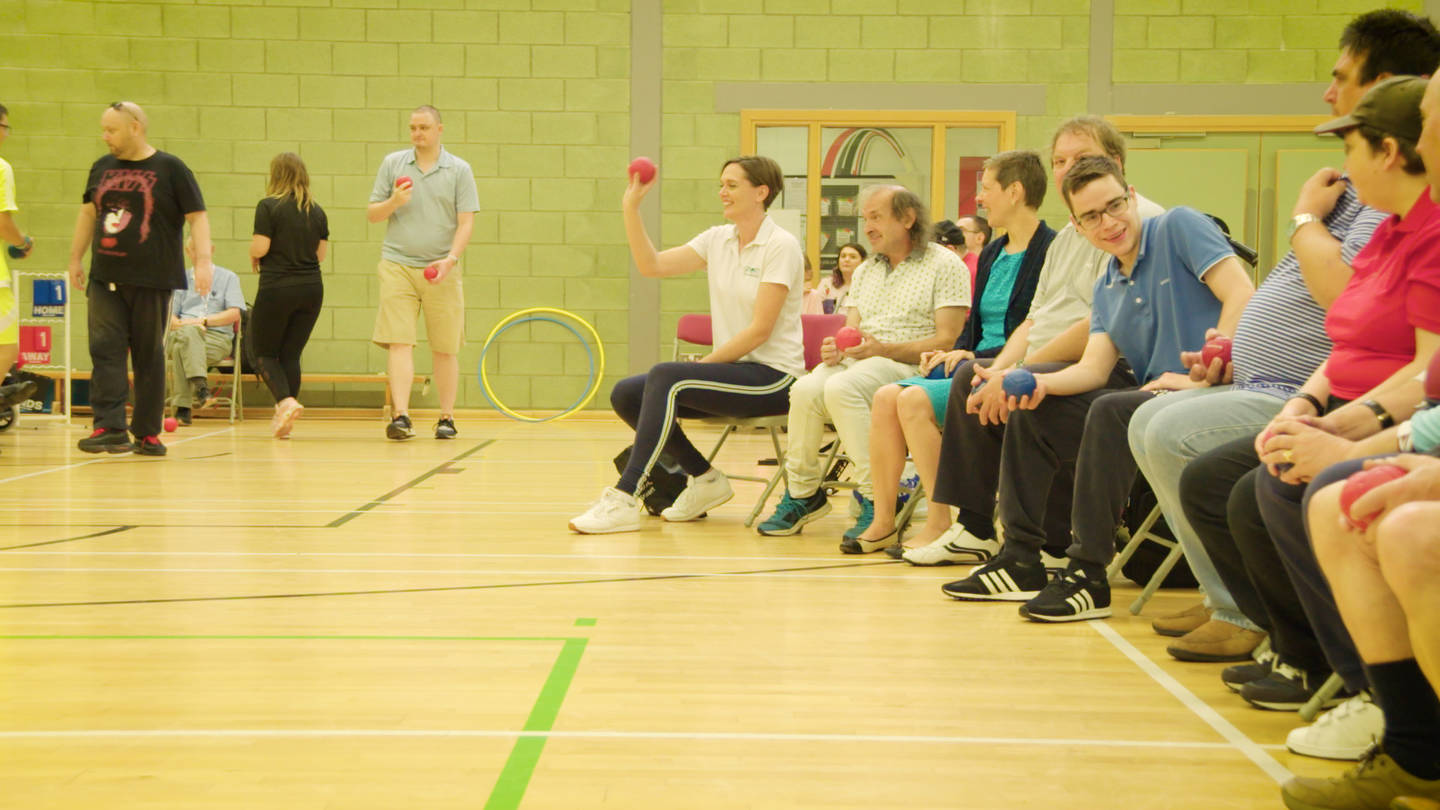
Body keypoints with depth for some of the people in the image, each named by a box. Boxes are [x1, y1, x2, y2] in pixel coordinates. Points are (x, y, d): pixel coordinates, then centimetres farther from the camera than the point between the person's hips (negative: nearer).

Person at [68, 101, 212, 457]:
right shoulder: (102, 168, 12)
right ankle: (110, 429, -12)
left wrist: (203, 261, -16)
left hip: (152, 281, -4)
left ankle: (147, 433, 10)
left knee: (149, 357, 3)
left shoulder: (170, 168, -1)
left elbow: (197, 217, -5)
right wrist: (75, 259, 20)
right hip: (105, 280, 4)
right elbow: (88, 213, 21)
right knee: (105, 350, -8)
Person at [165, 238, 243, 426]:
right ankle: (200, 388, -52)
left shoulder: (228, 278, 16)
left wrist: (203, 321, -10)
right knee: (188, 332, -37)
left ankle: (182, 408, -42)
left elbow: (234, 313, 2)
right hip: (182, 335, 2)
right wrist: (184, 325, -11)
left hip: (217, 338, -2)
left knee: (181, 348, -35)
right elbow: (170, 318, 12)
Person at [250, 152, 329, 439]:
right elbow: (321, 253, 10)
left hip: (277, 288, -5)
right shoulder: (317, 210, 7)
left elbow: (259, 247, -13)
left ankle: (285, 400, -15)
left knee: (264, 352, 8)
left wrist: (253, 257, 8)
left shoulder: (268, 206, -8)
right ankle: (283, 421, 8)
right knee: (291, 353, 11)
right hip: (312, 288, 5)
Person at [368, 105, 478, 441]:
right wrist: (394, 202, -11)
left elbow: (466, 221, -1)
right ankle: (401, 416, -14)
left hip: (441, 270, 0)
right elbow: (372, 214, 10)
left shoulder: (459, 170, 4)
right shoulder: (392, 163, 8)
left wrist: (450, 259, -15)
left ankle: (447, 418, 16)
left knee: (445, 348, 5)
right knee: (399, 342, -10)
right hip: (398, 265, 1)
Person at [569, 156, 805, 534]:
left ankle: (624, 500, -29)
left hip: (773, 376, -8)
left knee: (665, 377, -29)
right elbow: (652, 265, 4)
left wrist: (703, 364, -15)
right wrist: (631, 208, -6)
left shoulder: (781, 245, -11)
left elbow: (759, 330, -16)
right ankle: (705, 479, 7)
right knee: (625, 394, -6)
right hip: (733, 368, 8)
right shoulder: (718, 240, 10)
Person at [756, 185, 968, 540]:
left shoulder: (944, 265, 1)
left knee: (841, 388, -35)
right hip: (858, 361, 6)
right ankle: (801, 493, -15)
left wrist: (885, 350, -19)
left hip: (911, 365, -6)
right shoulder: (865, 271, 25)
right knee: (806, 390, -27)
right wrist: (837, 347, -7)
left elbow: (947, 340, -8)